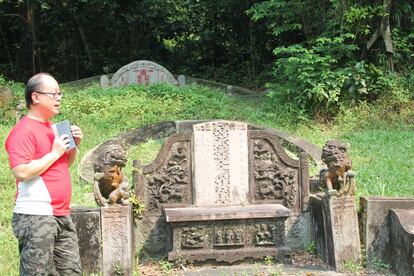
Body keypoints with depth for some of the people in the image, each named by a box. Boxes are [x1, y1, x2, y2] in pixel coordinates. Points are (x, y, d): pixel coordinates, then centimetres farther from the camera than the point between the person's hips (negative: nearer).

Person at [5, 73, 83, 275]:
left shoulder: (53, 127, 16)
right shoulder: (24, 131, -12)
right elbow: (21, 172, -22)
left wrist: (73, 145, 7)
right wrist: (54, 153, -17)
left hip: (62, 215, 9)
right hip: (35, 217, -9)